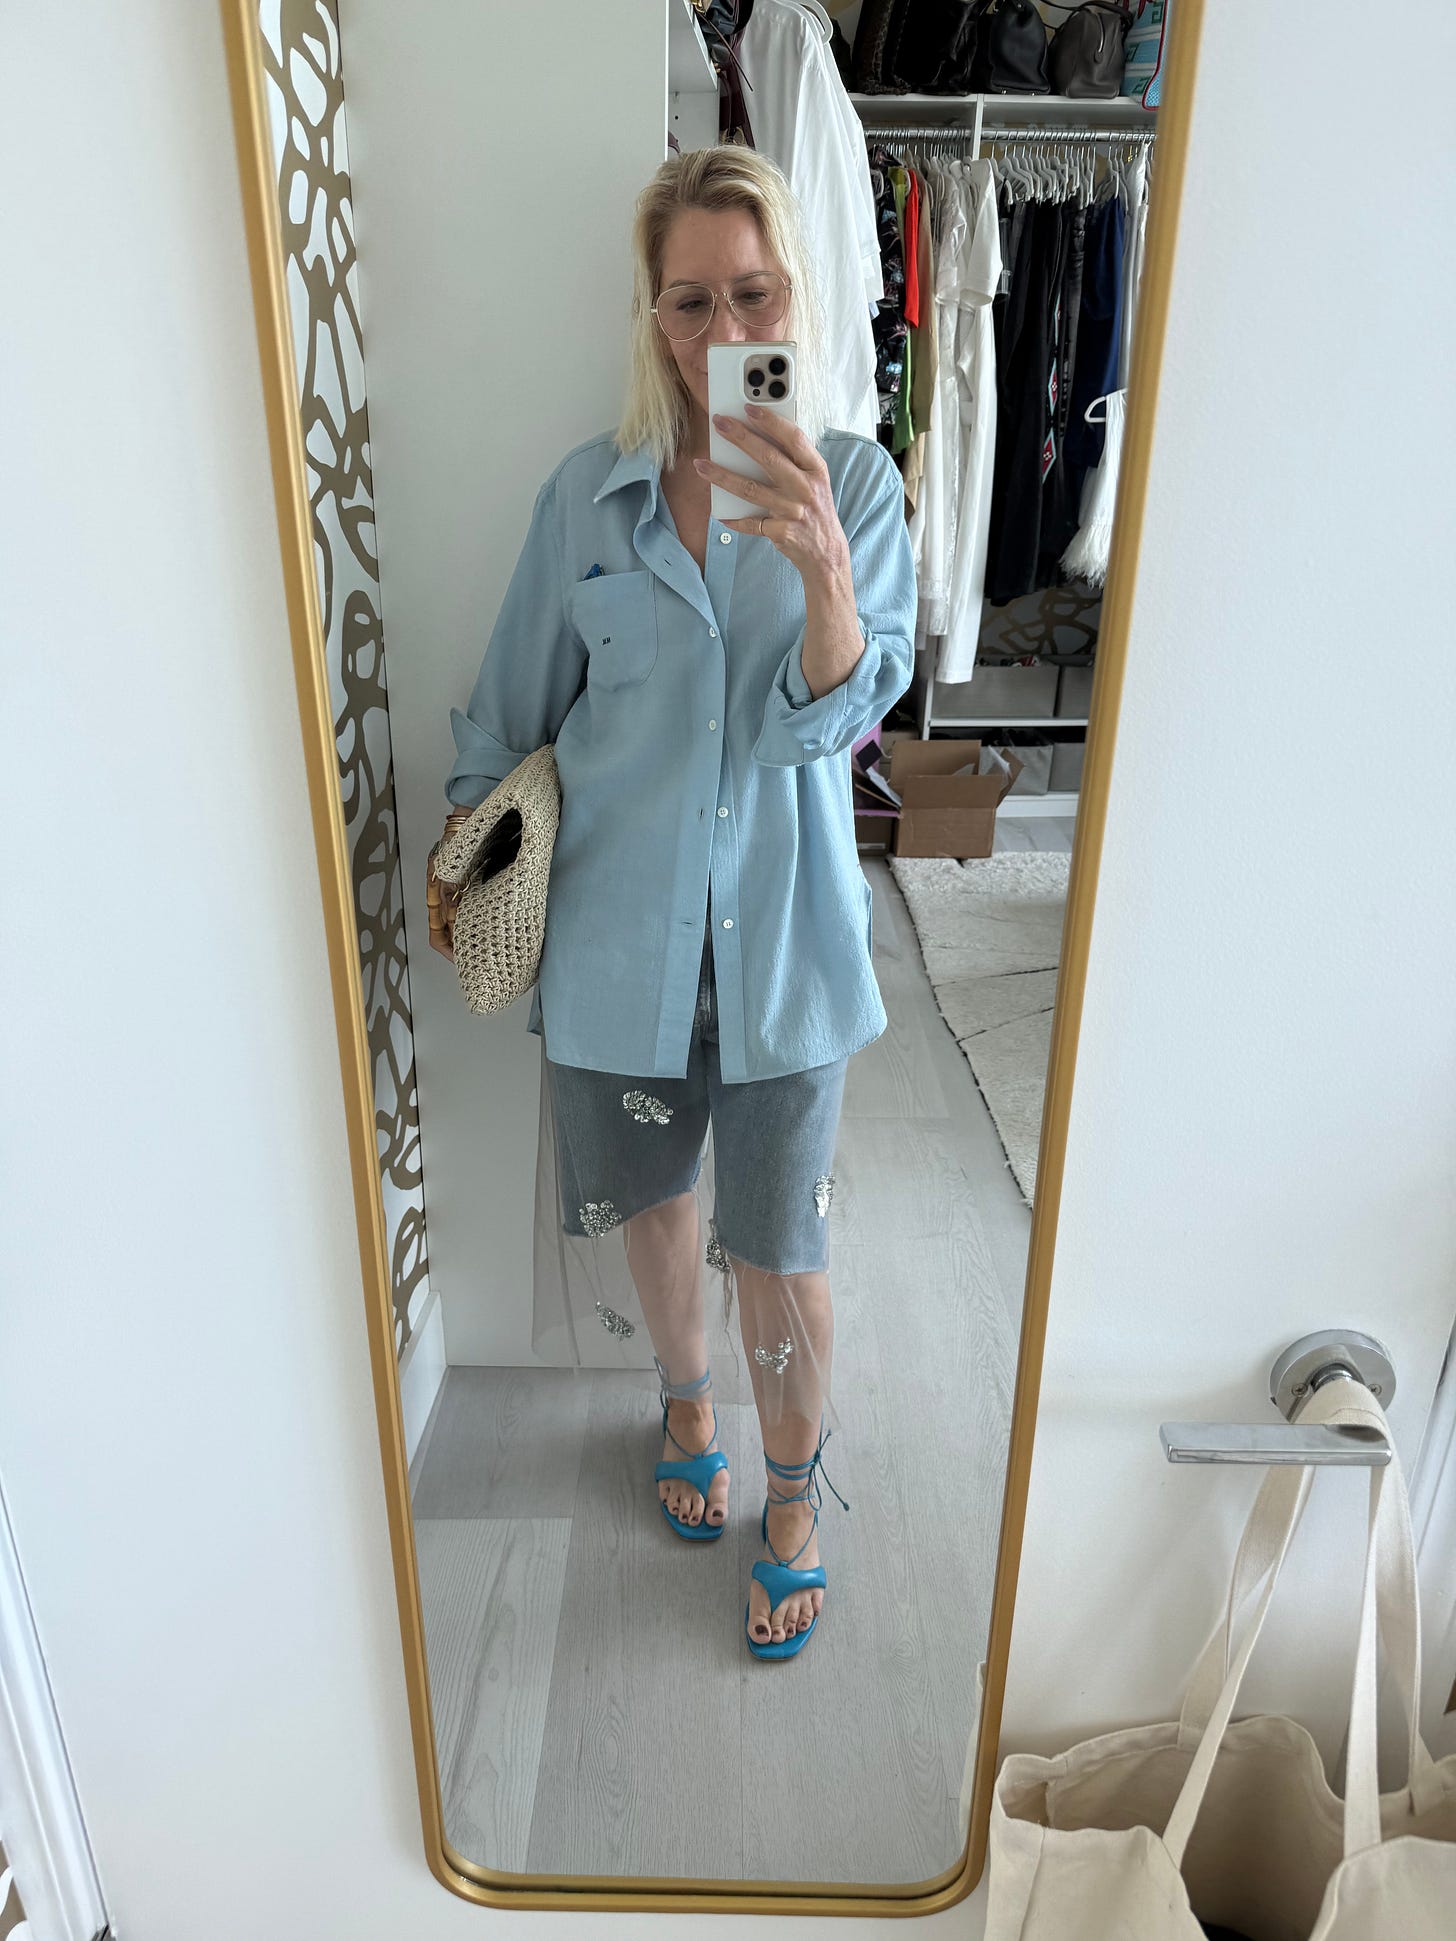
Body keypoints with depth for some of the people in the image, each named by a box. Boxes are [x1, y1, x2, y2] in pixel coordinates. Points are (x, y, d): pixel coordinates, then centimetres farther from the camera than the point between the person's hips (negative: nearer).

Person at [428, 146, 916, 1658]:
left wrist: (821, 565, -32)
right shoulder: (591, 494, -1)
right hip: (620, 931, 2)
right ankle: (685, 1406, 51)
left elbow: (835, 714, -15)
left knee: (779, 1252, 8)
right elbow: (512, 702, 9)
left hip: (782, 936, -1)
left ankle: (795, 1501, 36)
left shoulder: (853, 482, -4)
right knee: (654, 1201, 20)